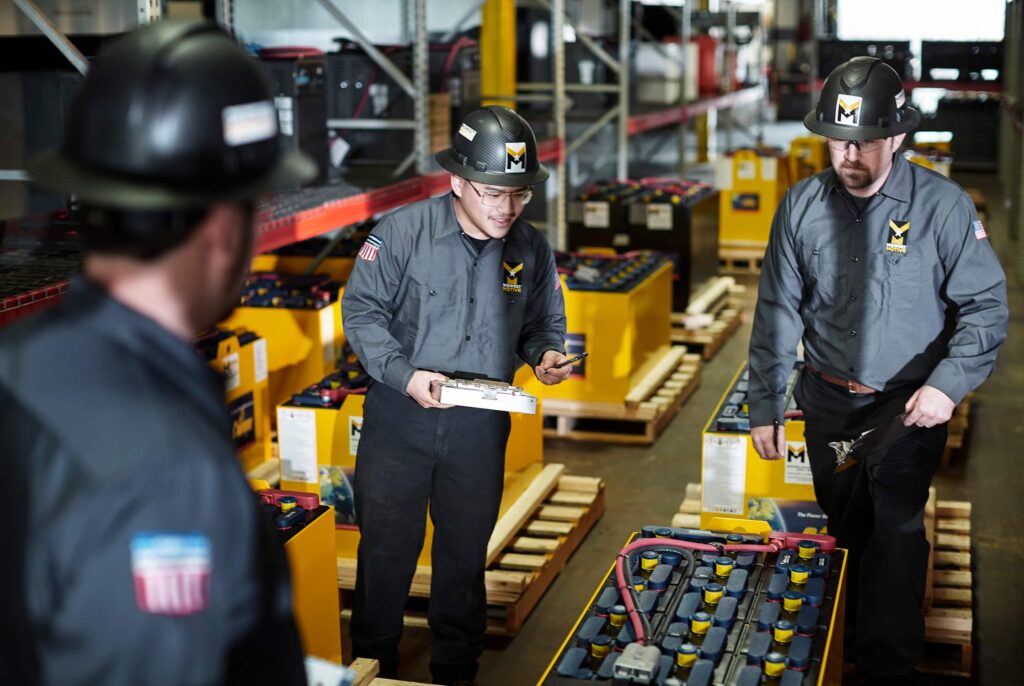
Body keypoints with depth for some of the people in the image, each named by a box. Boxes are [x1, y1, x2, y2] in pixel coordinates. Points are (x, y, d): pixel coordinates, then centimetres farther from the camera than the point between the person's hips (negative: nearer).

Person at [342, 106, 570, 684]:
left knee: (466, 551, 16)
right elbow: (363, 311, -9)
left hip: (480, 427, 3)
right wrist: (404, 374, -21)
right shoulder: (403, 232, -13)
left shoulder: (532, 249, -2)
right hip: (399, 419, -2)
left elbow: (544, 322, 11)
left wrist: (546, 354, -12)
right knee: (387, 547, 8)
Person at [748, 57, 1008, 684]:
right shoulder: (802, 206, -5)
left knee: (895, 534, -6)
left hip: (910, 405, -3)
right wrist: (765, 406, 1)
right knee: (845, 530, 17)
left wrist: (948, 384, -21)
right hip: (828, 402, 4)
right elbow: (777, 313, 1)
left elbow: (986, 305, -8)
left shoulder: (943, 205, -13)